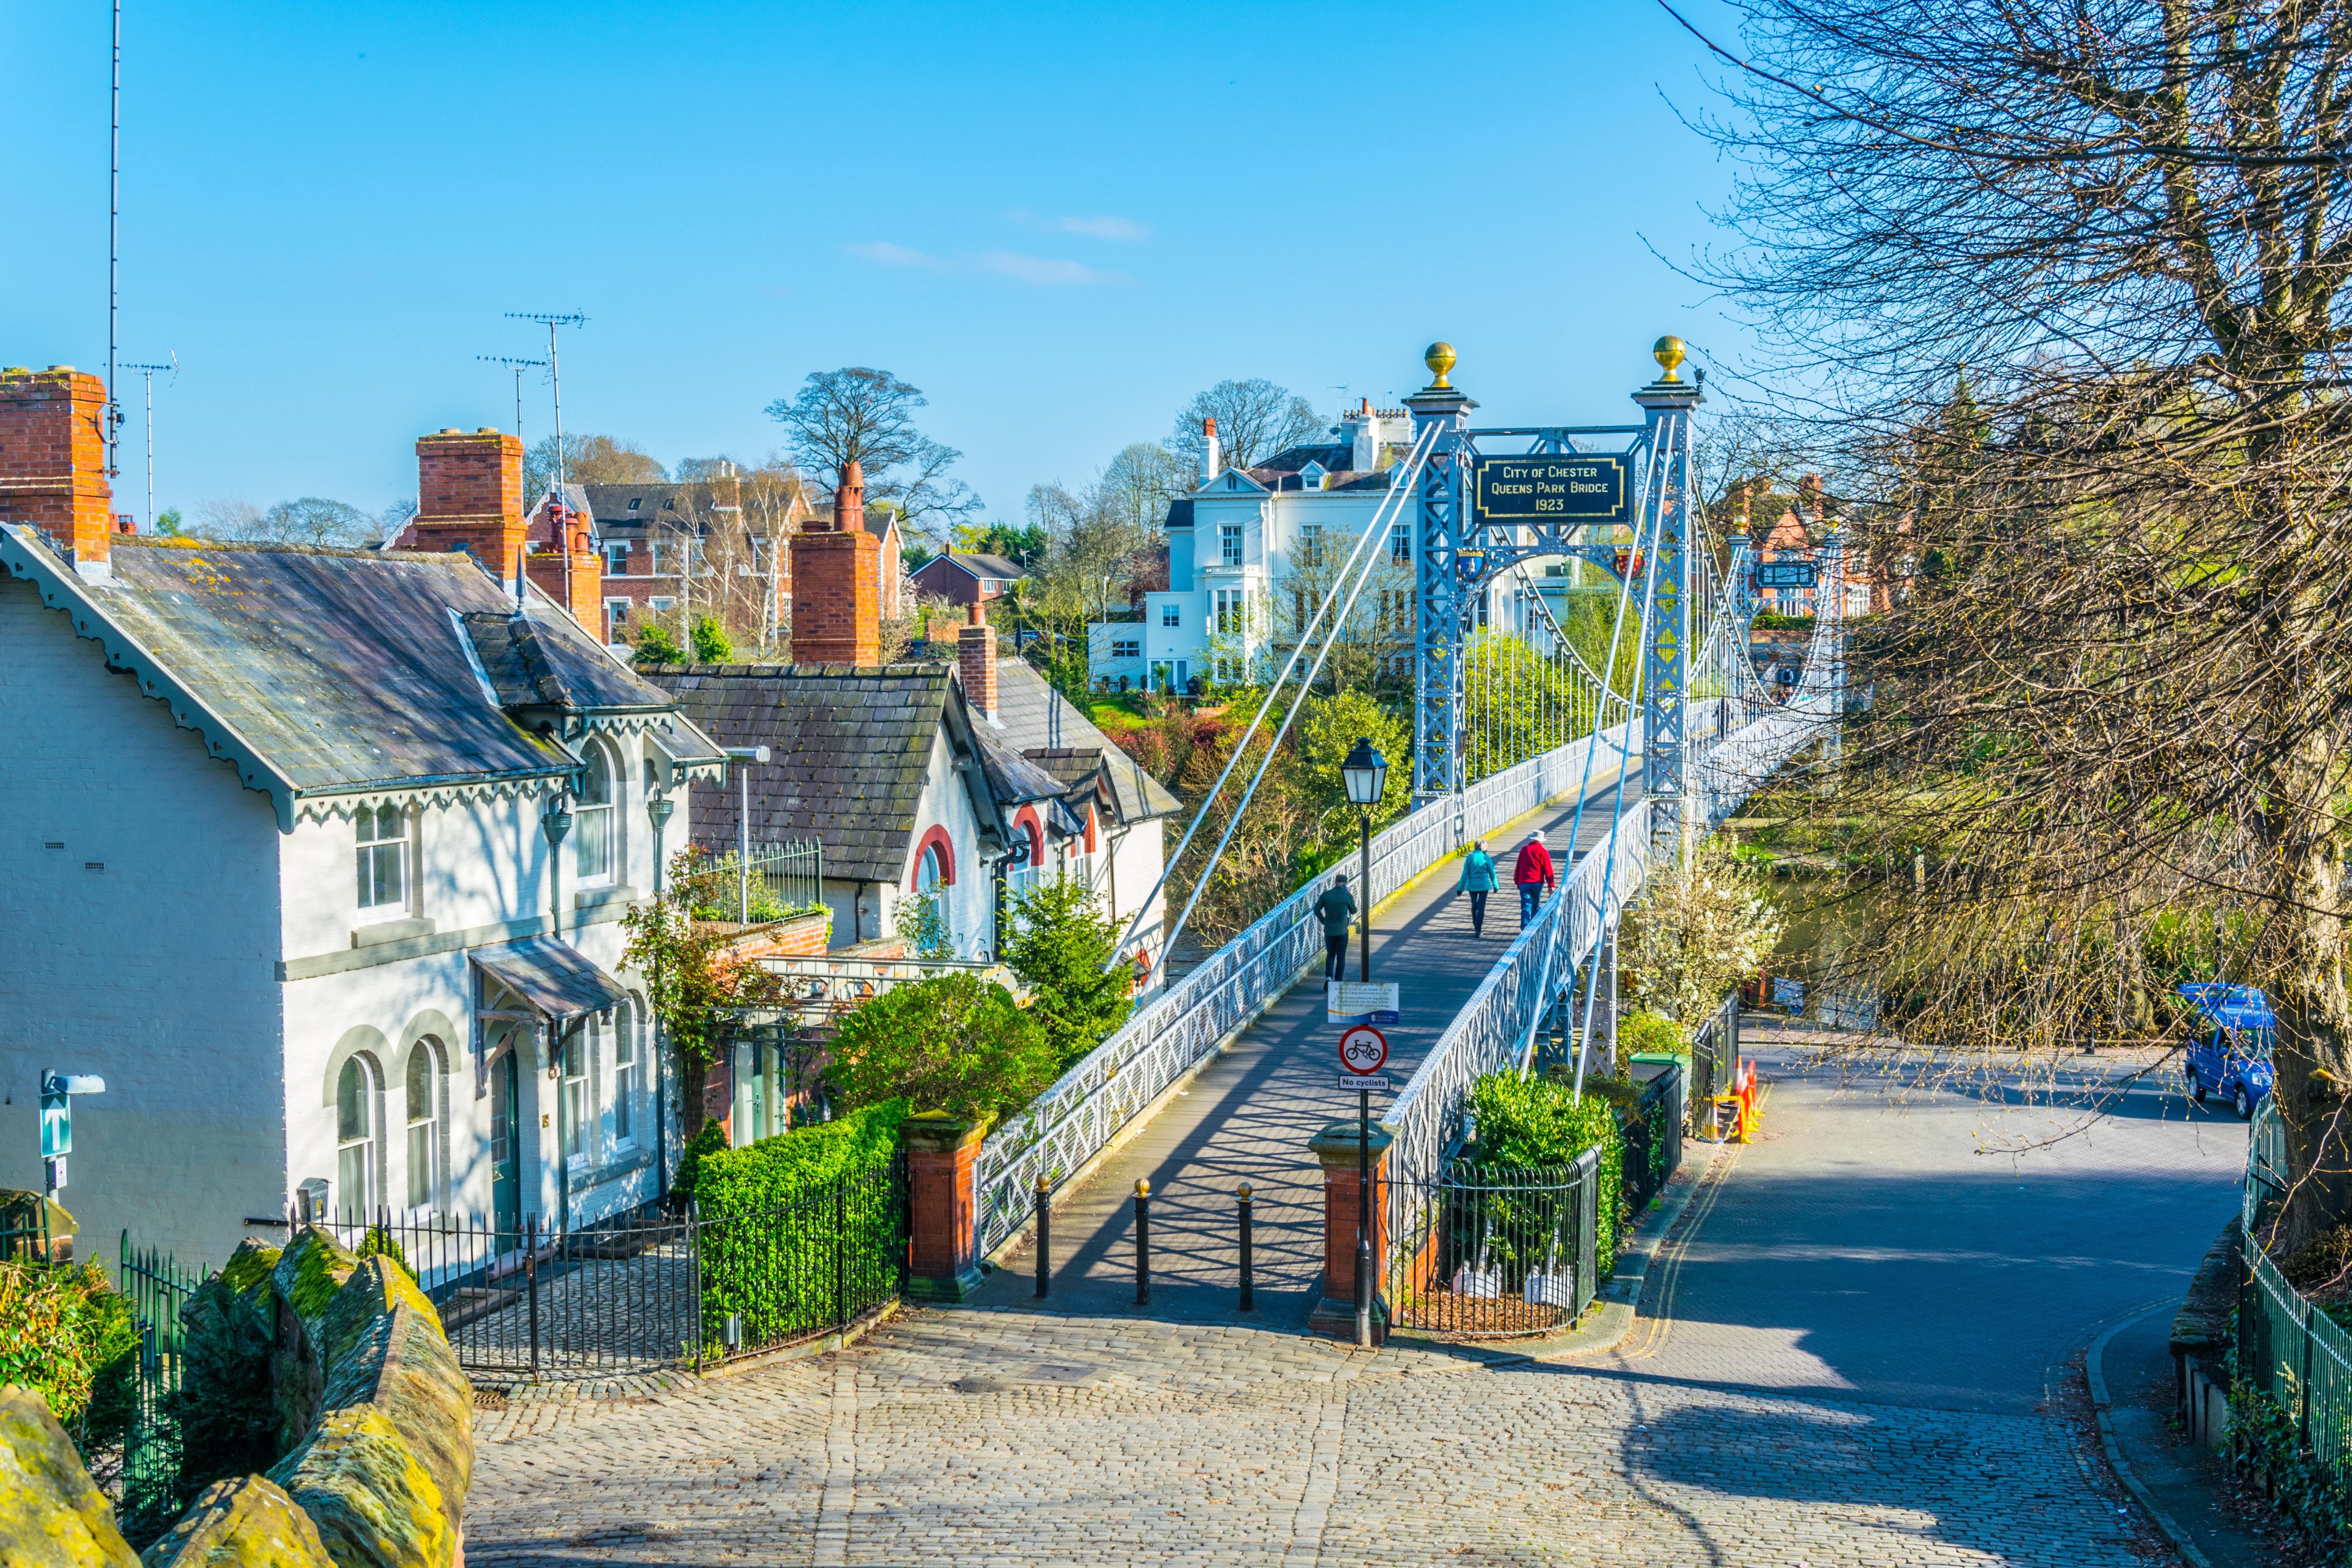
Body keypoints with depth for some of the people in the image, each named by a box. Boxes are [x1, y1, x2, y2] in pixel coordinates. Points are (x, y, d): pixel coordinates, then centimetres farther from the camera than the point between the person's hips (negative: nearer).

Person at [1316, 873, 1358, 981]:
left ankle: (1329, 976, -7)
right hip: (1342, 931, -2)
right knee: (1341, 957, 8)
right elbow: (1354, 911, 9)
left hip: (1329, 930, 2)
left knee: (1330, 955, 15)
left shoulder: (1326, 894, -1)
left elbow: (1317, 909, -2)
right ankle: (1338, 982, 7)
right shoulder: (1348, 896, -6)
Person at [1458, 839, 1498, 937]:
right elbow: (1492, 873, 2)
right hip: (1484, 885, -2)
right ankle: (1478, 930, -7)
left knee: (1474, 906, 20)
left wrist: (1461, 888, 2)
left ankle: (1476, 927, 34)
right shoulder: (1487, 858, -7)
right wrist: (1496, 886, 16)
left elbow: (1465, 874, -5)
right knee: (1481, 907, 0)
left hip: (1472, 886, 2)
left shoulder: (1469, 858, -5)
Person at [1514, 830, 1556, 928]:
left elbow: (1518, 867, 9)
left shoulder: (1524, 849, 2)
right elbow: (1548, 870, -4)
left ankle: (1525, 928, -17)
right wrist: (1551, 885, 0)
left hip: (1524, 883, 0)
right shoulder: (1543, 852, -4)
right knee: (1536, 906, 17)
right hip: (1538, 883, 0)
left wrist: (1517, 881, 19)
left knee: (1526, 908, -4)